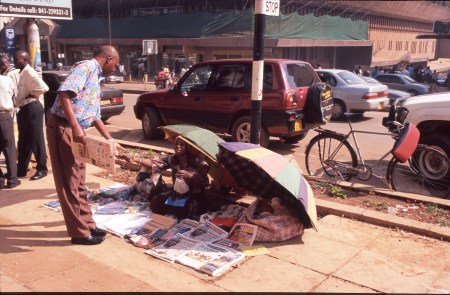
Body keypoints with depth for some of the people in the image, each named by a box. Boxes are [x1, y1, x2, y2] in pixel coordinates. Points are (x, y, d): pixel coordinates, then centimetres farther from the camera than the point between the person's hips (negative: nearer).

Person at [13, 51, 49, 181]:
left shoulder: (30, 73, -15)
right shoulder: (21, 73, 14)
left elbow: (44, 88, -28)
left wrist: (31, 95, -16)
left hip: (32, 109, -10)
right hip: (23, 109, 10)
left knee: (36, 140, -2)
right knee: (23, 141, 15)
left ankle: (42, 169, 8)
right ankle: (21, 169, 24)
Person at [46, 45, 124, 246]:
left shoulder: (95, 78, 20)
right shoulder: (86, 67, -10)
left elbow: (95, 116, 27)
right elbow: (64, 93, -25)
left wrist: (110, 141, 29)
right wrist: (75, 127, -29)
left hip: (76, 131, 10)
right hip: (63, 129, -10)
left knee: (79, 183, 15)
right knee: (69, 183, -2)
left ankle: (87, 224, 26)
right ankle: (79, 232, 6)